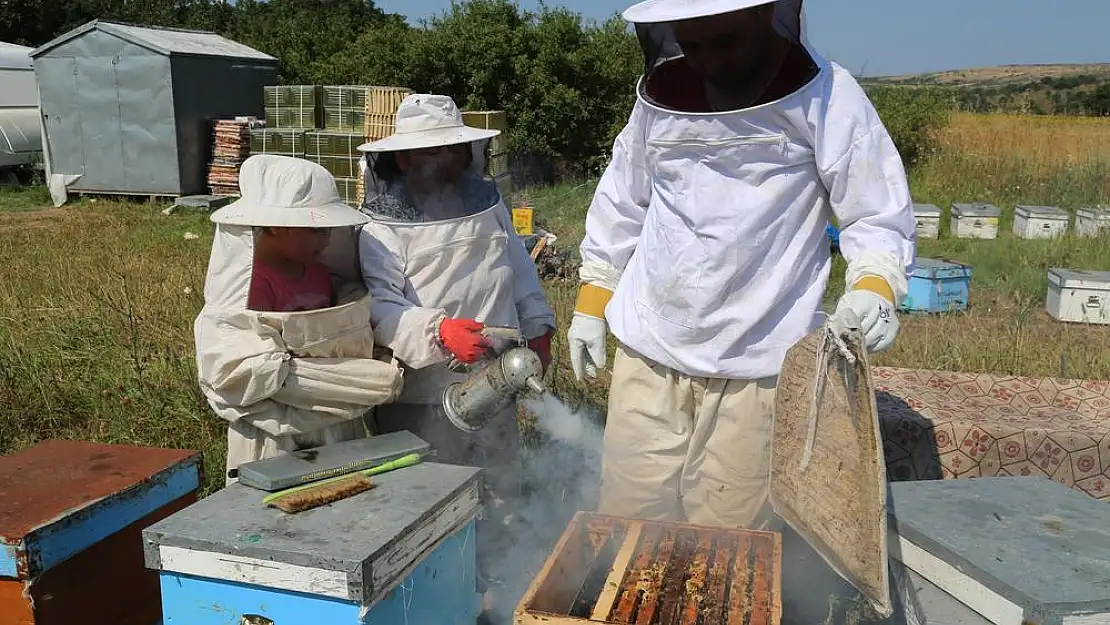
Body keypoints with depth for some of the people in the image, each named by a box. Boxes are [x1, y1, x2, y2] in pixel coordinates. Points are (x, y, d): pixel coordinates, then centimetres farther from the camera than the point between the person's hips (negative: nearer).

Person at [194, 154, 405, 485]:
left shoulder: (321, 274, 7)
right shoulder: (252, 284, -15)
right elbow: (267, 372, -22)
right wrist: (375, 381, -22)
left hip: (338, 432, 7)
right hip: (279, 440, -7)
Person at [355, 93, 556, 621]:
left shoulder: (490, 205, 7)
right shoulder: (383, 229, -12)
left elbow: (520, 273, 18)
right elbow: (380, 308, -23)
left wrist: (537, 327, 15)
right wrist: (439, 330, -37)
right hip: (424, 397, -6)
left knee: (498, 490, 20)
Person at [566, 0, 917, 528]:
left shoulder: (826, 98, -7)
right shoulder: (659, 95, 4)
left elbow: (879, 216, -3)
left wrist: (873, 287, -22)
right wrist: (591, 303, 16)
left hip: (755, 367, -3)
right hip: (647, 352, 4)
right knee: (629, 519, 10)